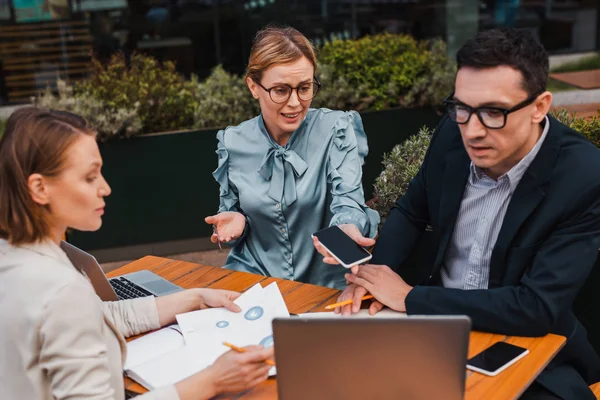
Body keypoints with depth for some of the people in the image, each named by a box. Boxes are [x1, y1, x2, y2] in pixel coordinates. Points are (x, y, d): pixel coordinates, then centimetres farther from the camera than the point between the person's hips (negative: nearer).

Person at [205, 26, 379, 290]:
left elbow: (348, 198, -17)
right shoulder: (233, 142, 2)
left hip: (324, 283, -1)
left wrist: (347, 228, -40)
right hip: (254, 280, 2)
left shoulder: (337, 130, -5)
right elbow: (233, 215, 12)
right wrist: (236, 222, -12)